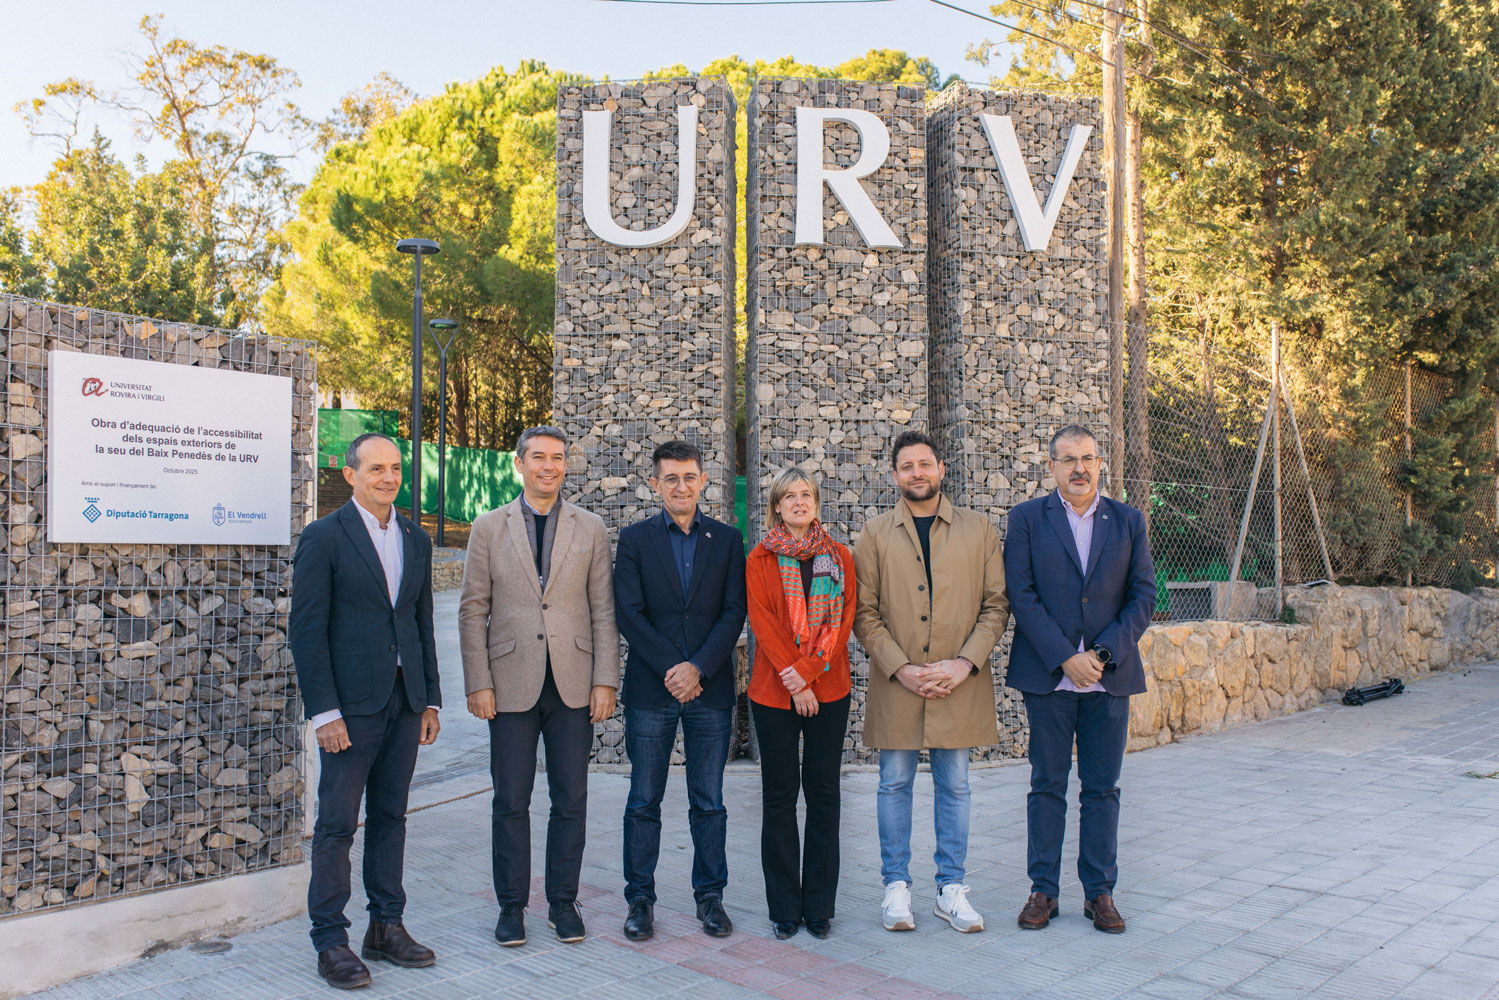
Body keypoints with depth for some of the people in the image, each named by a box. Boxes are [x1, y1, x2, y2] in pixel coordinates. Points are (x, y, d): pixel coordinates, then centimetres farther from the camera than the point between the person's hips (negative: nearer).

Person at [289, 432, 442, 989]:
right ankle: (330, 941, 13)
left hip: (404, 702, 5)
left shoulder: (416, 540, 12)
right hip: (352, 703, -5)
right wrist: (324, 711, -13)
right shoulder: (324, 537, -5)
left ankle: (386, 928, 23)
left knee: (390, 816, 13)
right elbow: (306, 630, -8)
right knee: (337, 823, 2)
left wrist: (430, 701, 10)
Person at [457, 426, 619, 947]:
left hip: (574, 684, 1)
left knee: (571, 799, 6)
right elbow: (473, 610, 3)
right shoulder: (489, 527, 5)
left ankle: (563, 902, 20)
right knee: (511, 801, 6)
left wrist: (605, 681, -3)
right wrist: (478, 683, -4)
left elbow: (603, 610, 4)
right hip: (512, 684, 0)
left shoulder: (590, 528, 6)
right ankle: (511, 905, 20)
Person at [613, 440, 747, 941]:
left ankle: (710, 895, 21)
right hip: (650, 691, -1)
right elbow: (630, 614, -3)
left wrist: (698, 668, -11)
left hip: (710, 689, 1)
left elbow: (734, 613, 0)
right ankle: (640, 898, 18)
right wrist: (670, 669, -12)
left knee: (709, 802, 8)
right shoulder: (635, 538, 3)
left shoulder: (727, 538, 7)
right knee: (644, 801, 6)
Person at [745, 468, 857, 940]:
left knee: (823, 793, 5)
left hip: (829, 689, 1)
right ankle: (784, 907, 15)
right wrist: (794, 682, -14)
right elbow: (763, 622, -5)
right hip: (774, 690, -1)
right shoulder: (760, 560, 3)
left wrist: (808, 669, -13)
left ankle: (820, 905, 17)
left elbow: (844, 620, 0)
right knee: (779, 794, 4)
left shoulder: (839, 558, 7)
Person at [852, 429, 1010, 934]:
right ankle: (896, 887, 19)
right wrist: (902, 669, -11)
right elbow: (864, 612, 0)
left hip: (960, 684, 1)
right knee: (895, 782, 7)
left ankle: (951, 889, 20)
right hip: (895, 682, 0)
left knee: (954, 785, 8)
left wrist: (965, 662, -10)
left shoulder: (979, 529, 5)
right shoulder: (875, 534, 4)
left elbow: (996, 604, 3)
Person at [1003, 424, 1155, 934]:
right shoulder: (1028, 518, 1)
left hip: (1109, 678, 2)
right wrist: (1065, 658, -13)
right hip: (1047, 677, -1)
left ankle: (1100, 891, 20)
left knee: (1102, 788, 9)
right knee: (1047, 785, 7)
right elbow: (1022, 595, -5)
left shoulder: (1128, 521, 7)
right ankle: (1043, 889, 17)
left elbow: (1143, 595, 3)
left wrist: (1103, 654, -10)